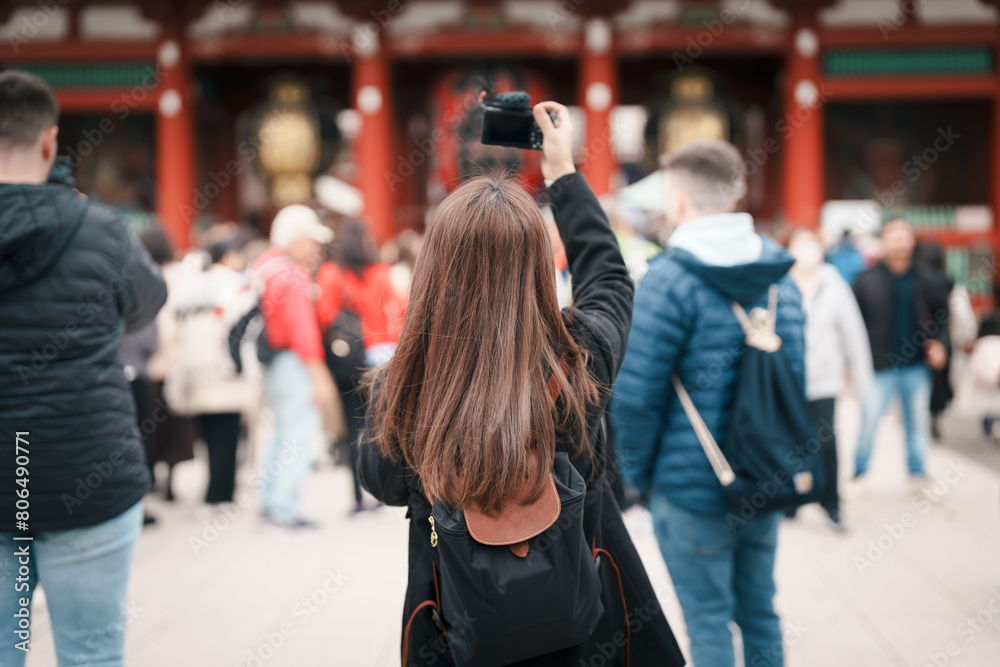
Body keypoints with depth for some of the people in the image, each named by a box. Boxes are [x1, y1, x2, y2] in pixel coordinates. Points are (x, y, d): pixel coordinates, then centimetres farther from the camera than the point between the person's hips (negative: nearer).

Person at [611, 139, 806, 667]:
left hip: (692, 487, -6)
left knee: (708, 623, 4)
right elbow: (796, 378, 12)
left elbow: (634, 398, -17)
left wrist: (637, 472, -3)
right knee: (760, 613, 17)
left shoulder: (667, 279, -15)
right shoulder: (781, 275, 7)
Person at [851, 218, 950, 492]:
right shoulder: (867, 280, -3)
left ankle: (917, 474, 25)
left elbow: (943, 315, 9)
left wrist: (940, 343, -8)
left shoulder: (928, 279, 2)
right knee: (868, 421, -2)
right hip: (880, 366, -2)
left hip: (917, 365, 2)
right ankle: (859, 475, 13)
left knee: (917, 421, 11)